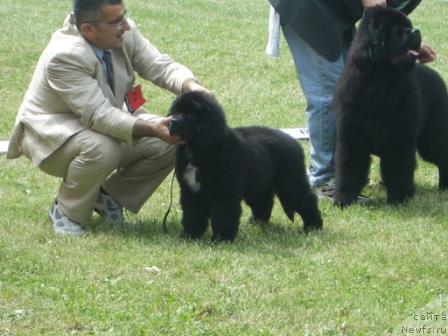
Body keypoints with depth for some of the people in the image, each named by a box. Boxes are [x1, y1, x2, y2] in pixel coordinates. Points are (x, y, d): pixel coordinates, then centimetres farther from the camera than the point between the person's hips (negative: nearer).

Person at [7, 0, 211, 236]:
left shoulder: (125, 34, -14)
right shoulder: (64, 56, -34)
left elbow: (161, 67, -12)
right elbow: (98, 115, -39)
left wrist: (191, 86, -33)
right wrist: (152, 129, -47)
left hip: (109, 121, 7)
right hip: (52, 132, -7)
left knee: (170, 142, -10)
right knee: (102, 149, -37)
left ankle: (109, 197, 8)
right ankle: (66, 212, -11)